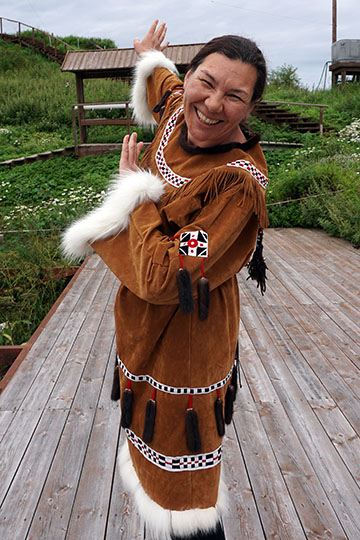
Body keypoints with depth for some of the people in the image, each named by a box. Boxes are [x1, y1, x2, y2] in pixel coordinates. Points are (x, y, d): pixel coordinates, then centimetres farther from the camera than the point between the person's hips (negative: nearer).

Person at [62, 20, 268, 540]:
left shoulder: (238, 180, -31)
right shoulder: (179, 110, -7)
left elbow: (163, 278, -35)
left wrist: (136, 189, -22)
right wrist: (150, 58, 42)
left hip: (185, 337, -9)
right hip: (145, 321, 10)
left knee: (183, 494, 10)